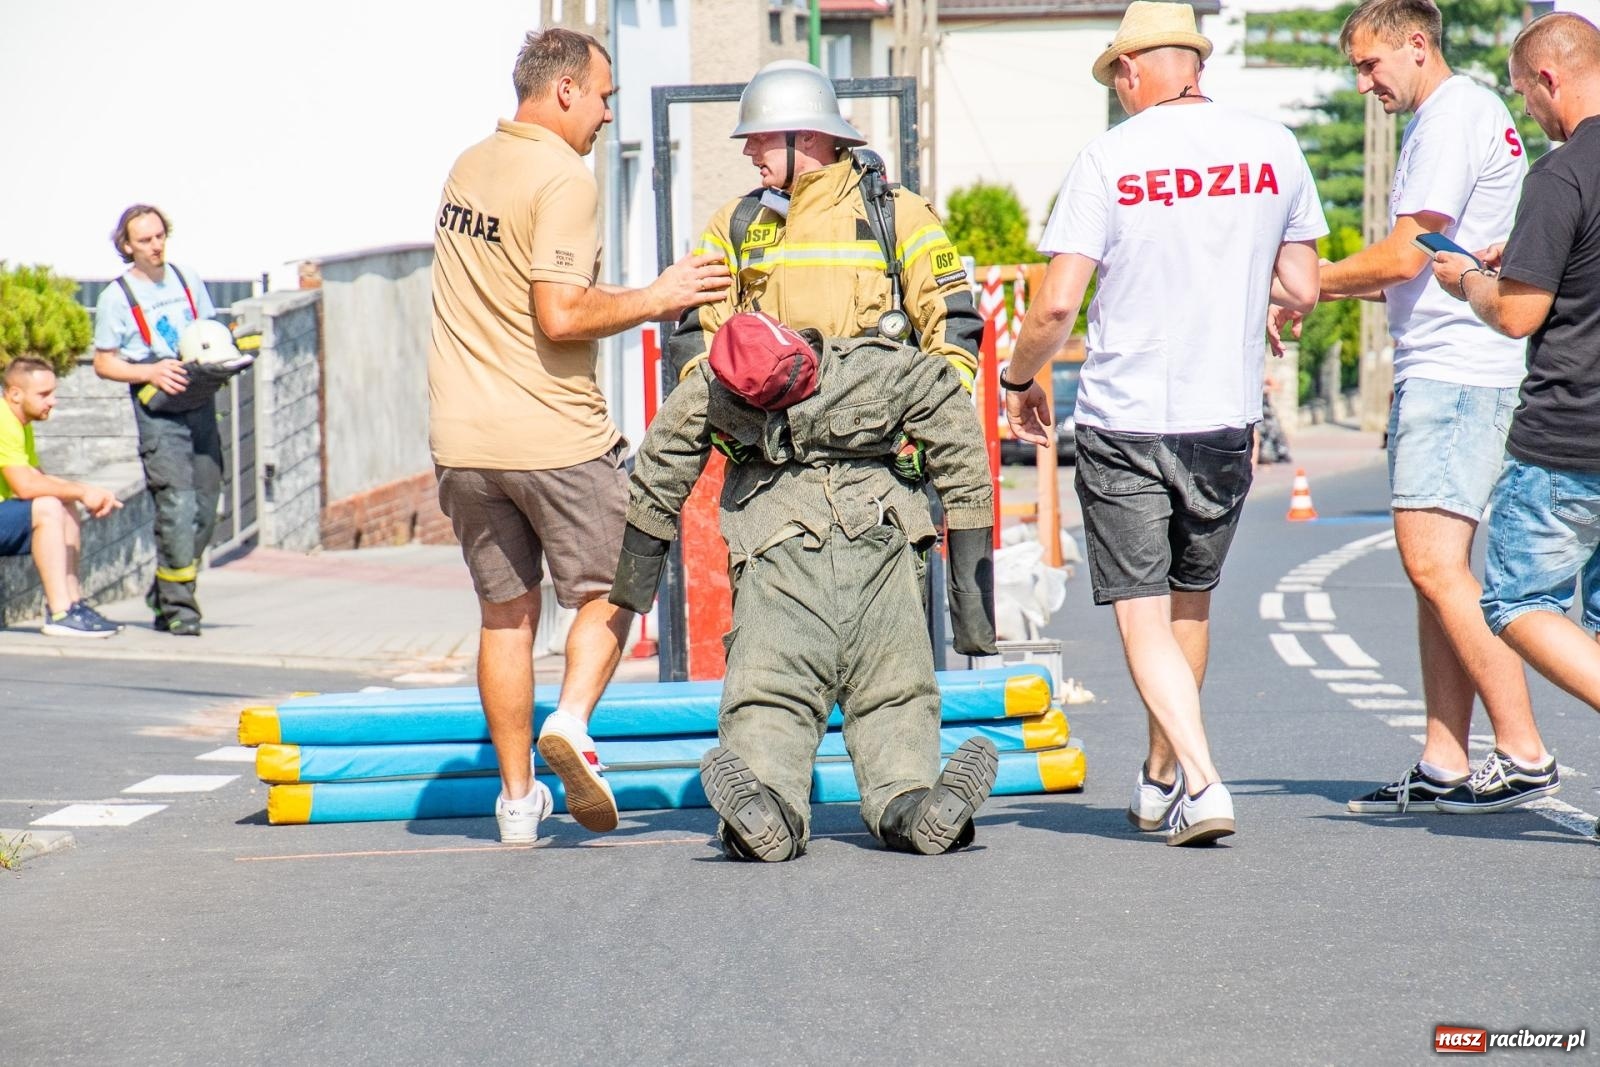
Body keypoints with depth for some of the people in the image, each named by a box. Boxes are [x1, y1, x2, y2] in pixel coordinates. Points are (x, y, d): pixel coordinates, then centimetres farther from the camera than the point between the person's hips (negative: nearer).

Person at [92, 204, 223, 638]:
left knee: (205, 508, 5)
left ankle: (164, 594, 19)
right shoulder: (116, 298, -2)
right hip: (158, 411, -5)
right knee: (178, 505, -14)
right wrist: (151, 372, -15)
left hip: (201, 404, 5)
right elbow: (104, 363, 0)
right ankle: (178, 604, -7)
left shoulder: (188, 280, 12)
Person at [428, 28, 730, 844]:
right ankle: (571, 722, -13)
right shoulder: (563, 178, -14)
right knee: (607, 589, 11)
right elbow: (561, 315, -22)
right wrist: (656, 299, -12)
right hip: (553, 435, -6)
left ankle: (516, 795, 13)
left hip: (463, 437, 6)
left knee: (506, 610, 13)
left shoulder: (467, 169, 12)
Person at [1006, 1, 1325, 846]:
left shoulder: (1109, 158, -9)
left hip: (1122, 420, -4)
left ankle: (1201, 783, -15)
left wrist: (1019, 380, 5)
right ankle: (1160, 777, 32)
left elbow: (1056, 304, -13)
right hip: (1227, 418, 4)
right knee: (1191, 601, 20)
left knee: (1143, 617, 0)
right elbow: (1301, 293, 5)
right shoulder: (1273, 149, 1)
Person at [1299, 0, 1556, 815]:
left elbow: (1405, 257, -16)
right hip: (1440, 371, 11)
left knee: (1436, 563, -15)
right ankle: (1444, 769, 8)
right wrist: (1327, 289, 20)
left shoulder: (1453, 117, -11)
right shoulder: (1467, 116, 21)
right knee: (1434, 568, 8)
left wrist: (1312, 281, -1)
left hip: (1455, 372, -11)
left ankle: (1523, 751, -15)